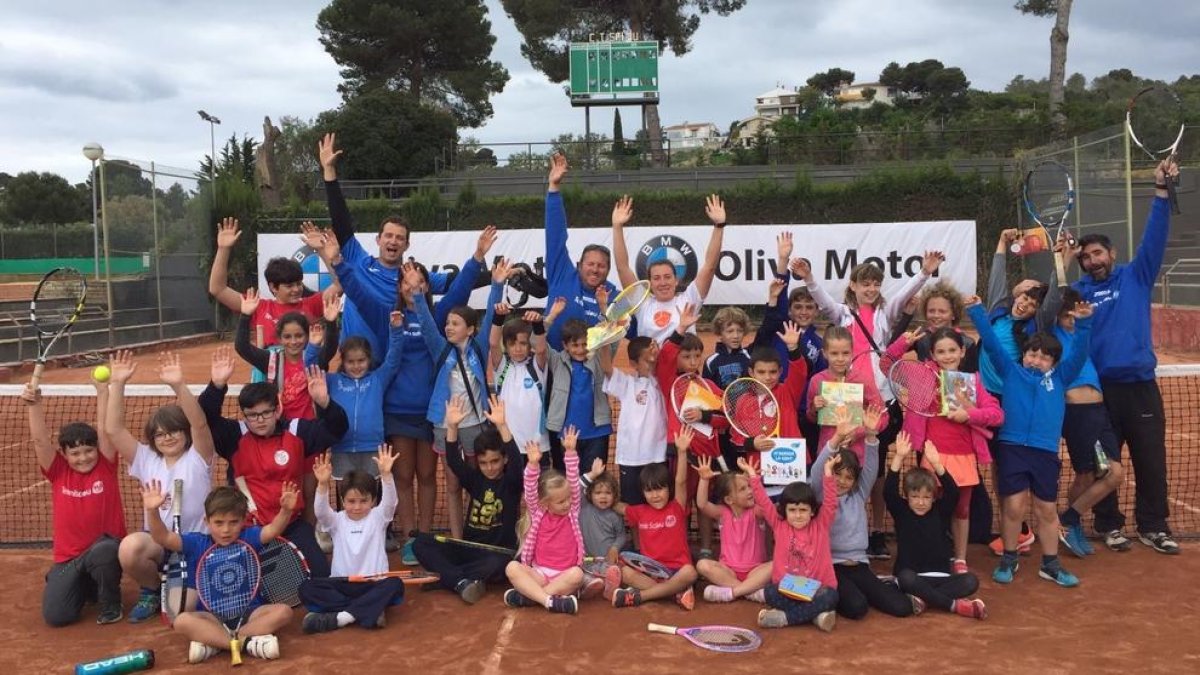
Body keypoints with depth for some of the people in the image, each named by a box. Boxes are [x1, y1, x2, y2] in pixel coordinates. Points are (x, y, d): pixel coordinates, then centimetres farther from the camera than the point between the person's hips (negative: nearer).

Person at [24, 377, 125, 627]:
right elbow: (40, 440, -11)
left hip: (105, 550, -2)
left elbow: (104, 429, -12)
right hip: (68, 558, 3)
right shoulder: (59, 472, 1)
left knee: (103, 550, -39)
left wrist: (102, 391, -19)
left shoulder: (105, 467, -3)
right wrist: (34, 404, -24)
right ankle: (83, 588, 25)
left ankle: (111, 604, -8)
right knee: (55, 616, -13)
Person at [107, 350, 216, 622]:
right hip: (157, 541, 3)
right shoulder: (147, 460, 6)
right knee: (130, 546, -33)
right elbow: (113, 430, -4)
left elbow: (200, 424, -24)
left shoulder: (197, 458, -4)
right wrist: (117, 384, -16)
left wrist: (179, 386, -39)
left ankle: (190, 588, 21)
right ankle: (151, 590, 1)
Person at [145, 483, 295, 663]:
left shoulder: (248, 538, 1)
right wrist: (152, 511, -27)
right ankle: (247, 642, -36)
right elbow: (162, 538, -8)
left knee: (283, 611, -25)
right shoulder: (197, 543, 2)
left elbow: (273, 529, -17)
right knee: (182, 621, -29)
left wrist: (286, 510, -39)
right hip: (212, 616, -1)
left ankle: (212, 642, -28)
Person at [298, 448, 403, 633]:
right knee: (307, 588, -23)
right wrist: (323, 484, -31)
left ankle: (340, 616, -32)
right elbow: (321, 511, -12)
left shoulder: (377, 517, 6)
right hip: (341, 585, 2)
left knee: (395, 585, -32)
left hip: (373, 584, -1)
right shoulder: (336, 520, 8)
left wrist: (386, 474, -32)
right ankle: (369, 611, -31)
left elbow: (390, 501, -13)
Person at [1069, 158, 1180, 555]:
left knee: (1151, 459, 5)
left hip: (1141, 385, 0)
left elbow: (1154, 238, -3)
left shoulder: (1136, 277, 7)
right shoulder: (1079, 291, 6)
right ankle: (1109, 525, 20)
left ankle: (1153, 526, 17)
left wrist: (1161, 191, -12)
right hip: (1100, 388, 0)